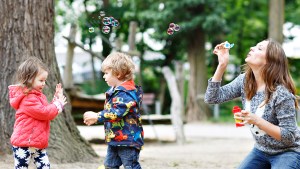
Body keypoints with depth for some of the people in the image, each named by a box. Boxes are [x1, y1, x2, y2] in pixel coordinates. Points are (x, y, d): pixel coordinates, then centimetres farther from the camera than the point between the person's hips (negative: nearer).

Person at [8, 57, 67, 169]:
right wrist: (58, 104, -9)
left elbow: (48, 112, 20)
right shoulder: (27, 98, -18)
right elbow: (44, 113, -23)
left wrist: (57, 99, 9)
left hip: (38, 144, 10)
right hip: (24, 144, -10)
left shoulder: (37, 95, 15)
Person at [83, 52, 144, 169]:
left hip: (128, 139, -10)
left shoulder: (127, 93, -20)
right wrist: (95, 118, 7)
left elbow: (116, 113, -28)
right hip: (114, 138, 10)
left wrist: (96, 116, -21)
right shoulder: (114, 91, 13)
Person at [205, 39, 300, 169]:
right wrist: (222, 64, -19)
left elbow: (289, 136, -23)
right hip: (261, 151, 6)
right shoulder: (244, 81, -4)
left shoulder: (281, 93, -24)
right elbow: (212, 98, -11)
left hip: (288, 153, -6)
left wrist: (256, 120, -33)